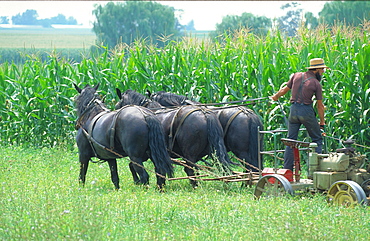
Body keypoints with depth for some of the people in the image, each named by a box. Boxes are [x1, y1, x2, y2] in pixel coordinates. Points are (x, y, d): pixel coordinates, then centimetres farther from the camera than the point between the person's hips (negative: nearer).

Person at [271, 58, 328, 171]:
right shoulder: (316, 83, -4)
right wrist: (322, 122, 8)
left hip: (294, 109, 4)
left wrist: (276, 96, 35)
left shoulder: (297, 76, 5)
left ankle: (287, 169, 9)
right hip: (307, 111, -4)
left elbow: (284, 90, 15)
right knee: (317, 139, 10)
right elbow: (319, 105, -1)